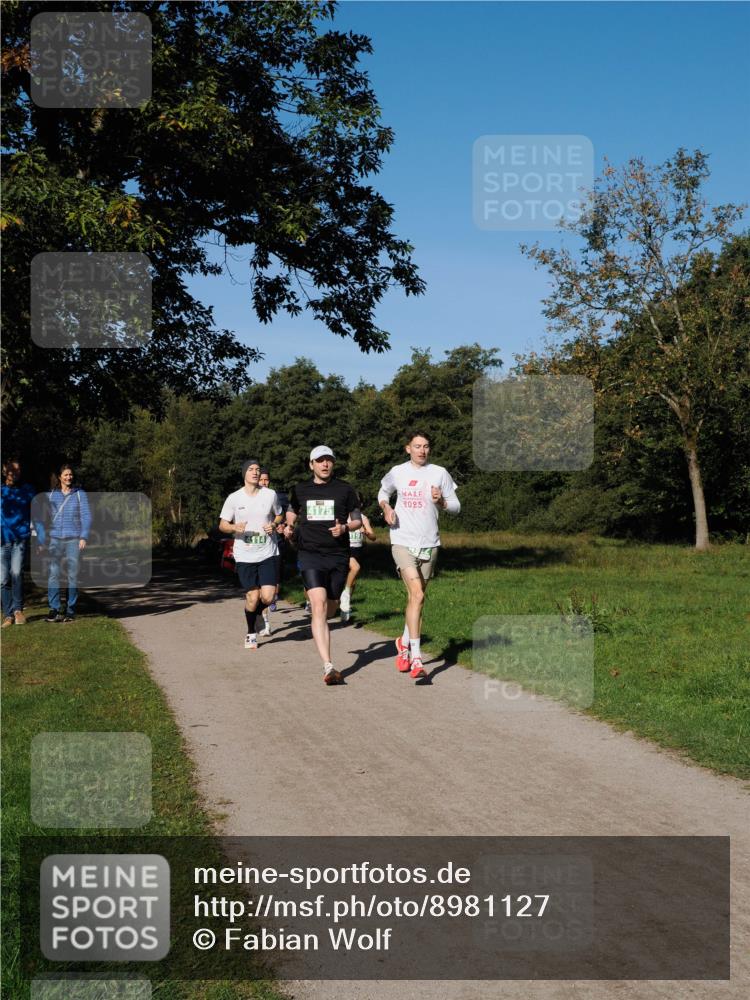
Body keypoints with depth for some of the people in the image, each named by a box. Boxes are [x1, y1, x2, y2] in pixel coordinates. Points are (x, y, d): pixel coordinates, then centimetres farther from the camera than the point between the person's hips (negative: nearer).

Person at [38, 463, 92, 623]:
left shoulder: (80, 494, 6)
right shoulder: (51, 495, 10)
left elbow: (86, 517, 4)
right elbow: (42, 518, 11)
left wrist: (84, 537, -7)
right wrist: (42, 539, 4)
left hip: (73, 539, -1)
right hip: (55, 539, 1)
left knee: (72, 575, 0)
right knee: (53, 574, -8)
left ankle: (70, 611, 6)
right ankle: (54, 610, -6)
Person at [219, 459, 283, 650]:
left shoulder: (270, 495, 2)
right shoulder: (234, 498, -1)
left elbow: (279, 515, 18)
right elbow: (222, 525, 3)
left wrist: (274, 525, -5)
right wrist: (235, 527, -18)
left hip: (267, 554, 1)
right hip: (244, 555, -1)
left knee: (267, 597, -9)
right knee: (252, 597, -3)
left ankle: (258, 614, 28)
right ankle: (251, 633, 23)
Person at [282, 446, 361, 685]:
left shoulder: (345, 489, 5)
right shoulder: (300, 490, 8)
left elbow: (357, 520, 11)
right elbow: (292, 511, 26)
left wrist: (344, 527, -10)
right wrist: (289, 526, 5)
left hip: (338, 556, 1)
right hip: (310, 555, -1)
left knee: (331, 608, 11)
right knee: (319, 607, -17)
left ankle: (319, 629, 50)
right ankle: (328, 667, -23)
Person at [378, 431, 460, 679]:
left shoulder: (439, 473, 3)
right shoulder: (397, 472, 3)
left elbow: (456, 507, 7)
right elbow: (383, 491, 23)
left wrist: (441, 502, -14)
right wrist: (386, 507, 2)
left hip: (429, 544, 3)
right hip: (403, 542, -3)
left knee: (416, 597, 13)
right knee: (417, 595, -18)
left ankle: (404, 644, 36)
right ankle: (416, 659, -19)